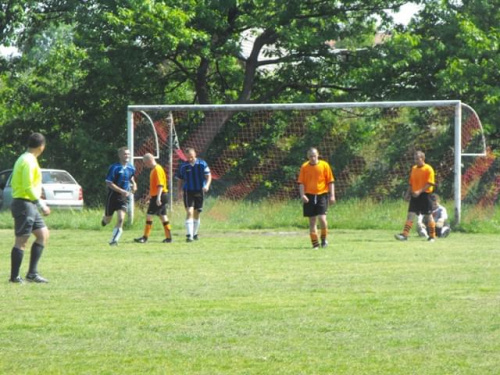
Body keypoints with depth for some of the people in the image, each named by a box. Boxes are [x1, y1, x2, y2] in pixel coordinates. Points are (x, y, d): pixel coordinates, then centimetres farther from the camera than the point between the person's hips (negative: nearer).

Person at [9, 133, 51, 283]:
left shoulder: (25, 159, 15)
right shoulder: (29, 162, -16)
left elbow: (14, 183, 19)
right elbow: (28, 187, -22)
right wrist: (41, 204, -18)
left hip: (29, 205, 10)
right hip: (24, 204, -10)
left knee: (43, 234, 11)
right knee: (22, 241, -6)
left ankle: (32, 273, 10)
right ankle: (14, 276, -2)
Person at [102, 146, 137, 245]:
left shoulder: (131, 168, 4)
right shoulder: (114, 168, -13)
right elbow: (109, 183, -16)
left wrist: (133, 184, 3)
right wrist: (122, 191, -25)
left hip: (124, 197, 3)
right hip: (113, 196, -3)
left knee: (121, 219, -15)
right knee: (107, 220, 11)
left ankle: (114, 240, -9)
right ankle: (104, 219, 49)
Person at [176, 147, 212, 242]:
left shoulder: (202, 164, -1)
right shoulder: (183, 166, 0)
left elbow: (208, 176, -1)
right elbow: (179, 180, 6)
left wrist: (207, 185, -19)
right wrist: (179, 191, -6)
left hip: (199, 192, 2)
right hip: (188, 192, -2)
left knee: (197, 213, 12)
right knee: (189, 212, -15)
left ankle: (195, 233, 28)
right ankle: (189, 235, -21)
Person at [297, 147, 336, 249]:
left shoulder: (324, 165, 0)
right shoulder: (304, 167, 3)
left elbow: (330, 181, 3)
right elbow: (301, 182, 2)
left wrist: (332, 195, -2)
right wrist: (302, 195, -12)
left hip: (322, 195, -2)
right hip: (309, 196, 2)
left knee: (322, 218, -15)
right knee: (312, 220, 3)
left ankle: (324, 238, 9)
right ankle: (315, 243, 10)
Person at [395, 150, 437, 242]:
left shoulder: (428, 169, -8)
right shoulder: (414, 168, 12)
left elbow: (430, 183, -14)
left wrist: (419, 191, -23)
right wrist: (408, 193, 9)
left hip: (425, 194, -5)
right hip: (415, 195, 5)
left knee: (428, 216, 3)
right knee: (410, 214, -5)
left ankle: (432, 236, 14)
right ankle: (405, 235, -11)